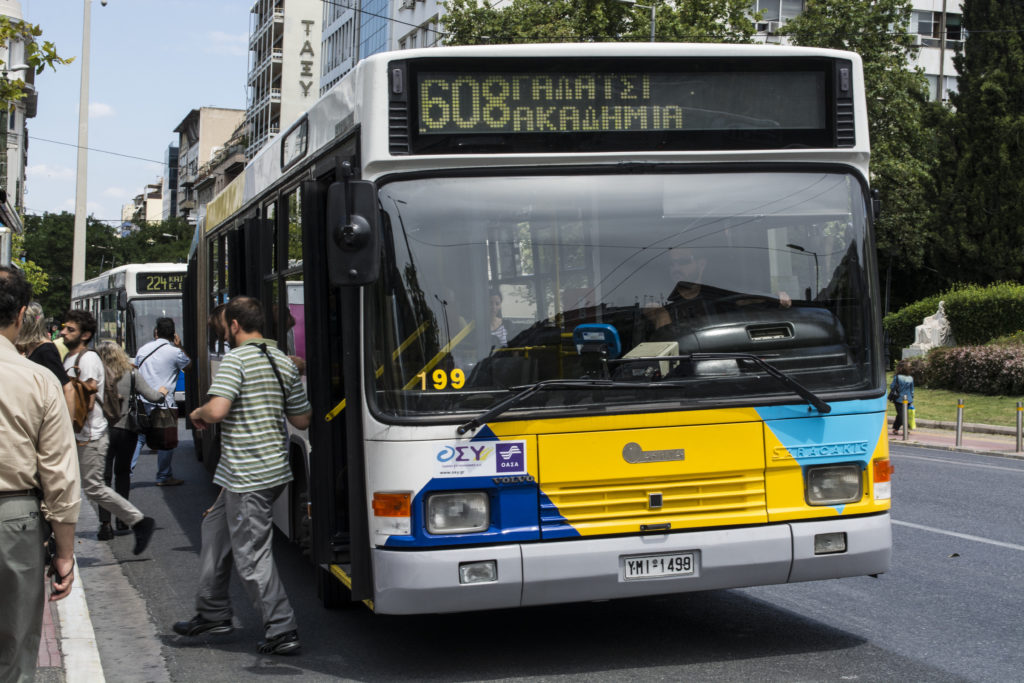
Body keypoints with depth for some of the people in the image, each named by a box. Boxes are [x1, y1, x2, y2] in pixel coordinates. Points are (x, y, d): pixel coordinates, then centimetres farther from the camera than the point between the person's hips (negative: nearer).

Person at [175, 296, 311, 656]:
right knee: (215, 527, 22)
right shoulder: (284, 362, 10)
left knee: (251, 554, -3)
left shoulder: (235, 359, -14)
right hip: (274, 468, 9)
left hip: (246, 475, -9)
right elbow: (302, 419, 13)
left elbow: (217, 410, -26)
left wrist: (197, 414, -4)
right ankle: (212, 613, 30)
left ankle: (282, 631, -1)